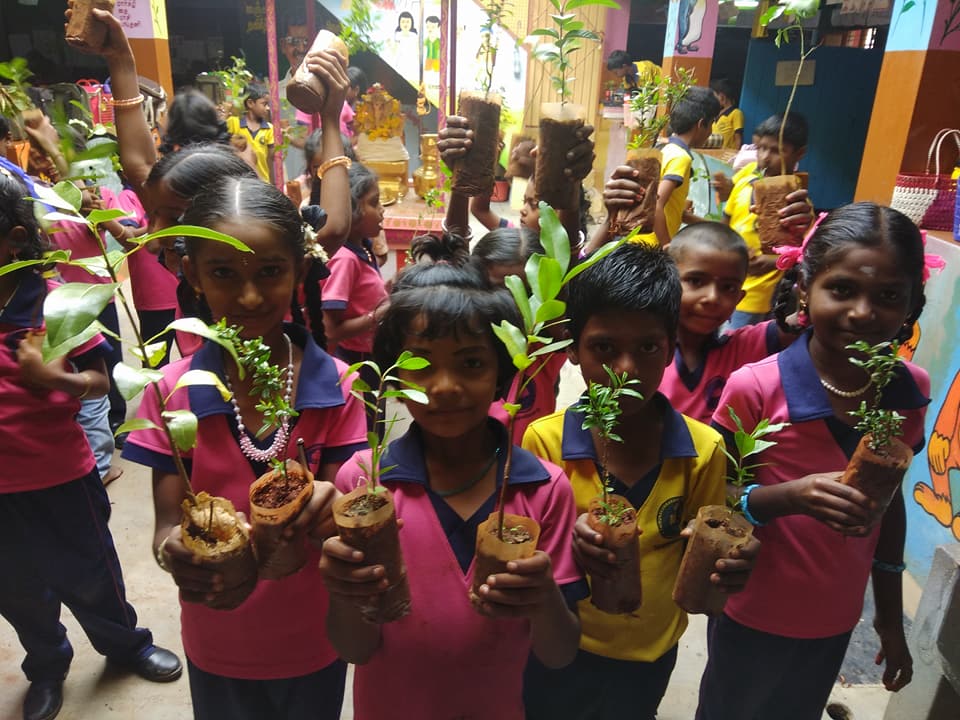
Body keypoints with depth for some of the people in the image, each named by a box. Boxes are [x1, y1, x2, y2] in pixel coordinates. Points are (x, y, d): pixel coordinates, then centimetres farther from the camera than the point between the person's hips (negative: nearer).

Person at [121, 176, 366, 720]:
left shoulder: (336, 387, -16)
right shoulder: (172, 392, -14)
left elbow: (337, 519, -12)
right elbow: (168, 523, -11)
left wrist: (325, 513, -35)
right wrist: (175, 551, -34)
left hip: (313, 642, 0)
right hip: (217, 648, 1)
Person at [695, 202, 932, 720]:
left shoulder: (910, 392, -9)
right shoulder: (755, 388, -23)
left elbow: (890, 502, 4)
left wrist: (890, 616, 10)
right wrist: (790, 496, -34)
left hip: (835, 620, 4)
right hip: (753, 617, -4)